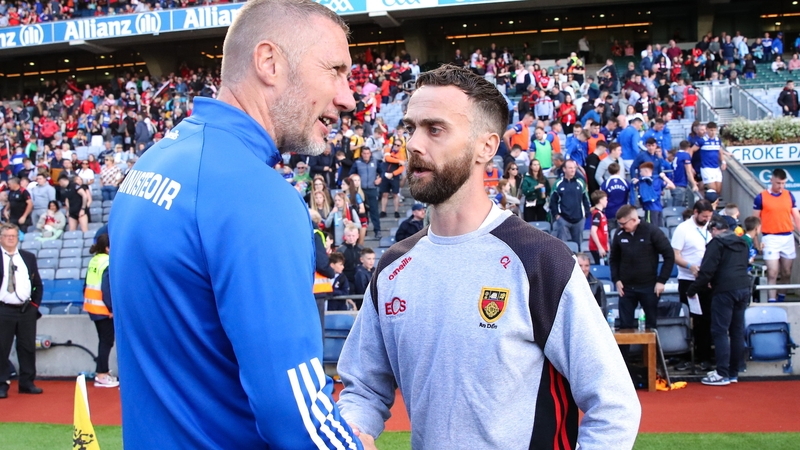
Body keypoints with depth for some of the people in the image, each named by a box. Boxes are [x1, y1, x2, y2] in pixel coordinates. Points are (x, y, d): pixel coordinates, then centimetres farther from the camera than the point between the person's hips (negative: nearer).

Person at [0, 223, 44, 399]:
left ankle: (27, 383, 18)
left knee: (28, 348, 8)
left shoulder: (29, 257, 11)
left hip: (27, 310, 4)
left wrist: (35, 304, 5)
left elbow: (38, 284, 15)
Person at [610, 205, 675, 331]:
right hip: (626, 287, 3)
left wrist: (661, 280, -9)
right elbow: (614, 259, 14)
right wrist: (616, 279, 3)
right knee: (625, 325, 5)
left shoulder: (652, 231, -9)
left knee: (651, 325, 5)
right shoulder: (619, 234, 0)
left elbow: (669, 255, -6)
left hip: (649, 286, -3)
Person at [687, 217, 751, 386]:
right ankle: (733, 372, 16)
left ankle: (722, 374, -6)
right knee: (737, 332, 11)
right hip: (744, 289, 8)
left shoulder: (717, 243, -4)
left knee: (720, 332, -4)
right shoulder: (742, 243, 20)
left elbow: (707, 270, -11)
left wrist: (692, 290, -3)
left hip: (725, 291, -8)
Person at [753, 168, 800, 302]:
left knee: (786, 273, 8)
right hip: (770, 238, -4)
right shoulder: (761, 197, -3)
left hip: (788, 237, 4)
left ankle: (781, 298, 21)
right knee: (772, 273, -9)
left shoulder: (789, 195, 7)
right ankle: (772, 301, -8)